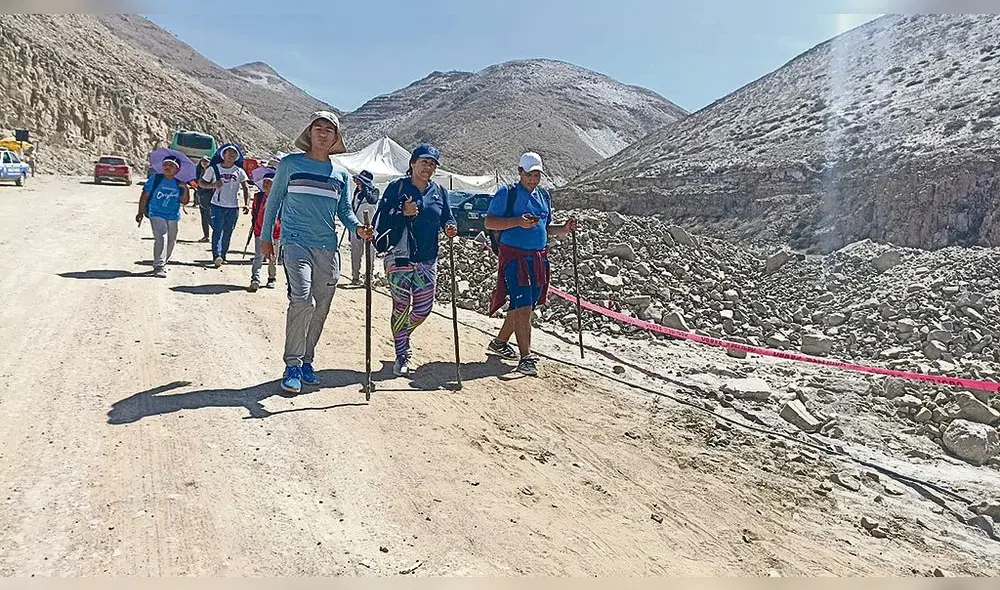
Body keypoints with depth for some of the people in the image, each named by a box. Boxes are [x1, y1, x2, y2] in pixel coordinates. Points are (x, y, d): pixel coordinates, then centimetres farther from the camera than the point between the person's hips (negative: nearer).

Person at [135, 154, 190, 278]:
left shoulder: (178, 184, 7)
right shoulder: (155, 179, 0)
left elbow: (184, 202, 4)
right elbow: (145, 196, 3)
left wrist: (185, 189, -11)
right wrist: (141, 212, 0)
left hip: (173, 217, 4)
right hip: (157, 214, -4)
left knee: (171, 241, 10)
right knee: (161, 238, -19)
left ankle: (163, 263, 30)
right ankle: (158, 266, -17)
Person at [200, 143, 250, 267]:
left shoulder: (239, 171, 6)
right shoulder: (214, 168, 2)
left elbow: (246, 188, 4)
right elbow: (202, 183, 9)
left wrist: (247, 204, -10)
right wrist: (213, 185, -12)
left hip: (233, 207, 2)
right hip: (218, 205, -2)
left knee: (227, 233, 7)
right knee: (218, 230, -12)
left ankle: (223, 256, 17)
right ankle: (216, 256, -20)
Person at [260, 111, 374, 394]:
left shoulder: (340, 174, 13)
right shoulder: (290, 164, 4)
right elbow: (273, 201, 10)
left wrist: (357, 228, -5)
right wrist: (266, 237, 9)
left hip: (328, 248, 4)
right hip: (296, 243, -4)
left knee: (320, 308, 7)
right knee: (303, 300, -21)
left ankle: (306, 360, 22)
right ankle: (293, 365, -10)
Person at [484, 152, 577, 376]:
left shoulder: (543, 195, 17)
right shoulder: (506, 193, -3)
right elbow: (488, 223, -10)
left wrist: (564, 229, 6)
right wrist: (518, 221, -21)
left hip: (538, 258, 7)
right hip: (514, 257, -7)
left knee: (525, 306, 12)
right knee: (522, 306, -14)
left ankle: (500, 342, 31)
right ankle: (525, 357, -11)